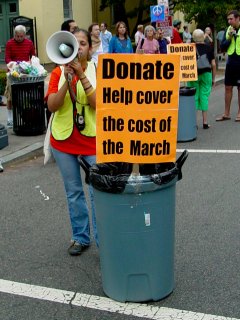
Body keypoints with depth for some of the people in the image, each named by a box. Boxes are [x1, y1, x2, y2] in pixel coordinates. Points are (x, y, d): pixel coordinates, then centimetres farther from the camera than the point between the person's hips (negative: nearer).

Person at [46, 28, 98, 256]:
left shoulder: (98, 71, -2)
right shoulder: (58, 73, 2)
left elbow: (99, 104, -15)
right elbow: (52, 106, -10)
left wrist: (82, 75, -21)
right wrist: (67, 80, -22)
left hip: (93, 140, -2)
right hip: (64, 140, 2)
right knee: (73, 192, 11)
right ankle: (80, 237, 24)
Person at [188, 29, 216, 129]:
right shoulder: (208, 48, 3)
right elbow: (213, 64, 3)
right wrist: (213, 78, 12)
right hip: (206, 74, 1)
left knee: (194, 97, 5)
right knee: (204, 97, 6)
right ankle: (205, 122, 6)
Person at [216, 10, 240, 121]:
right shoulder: (228, 30, 7)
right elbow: (222, 47, 5)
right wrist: (229, 38, -9)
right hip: (231, 62, 5)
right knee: (228, 87, 8)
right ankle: (226, 113, 16)